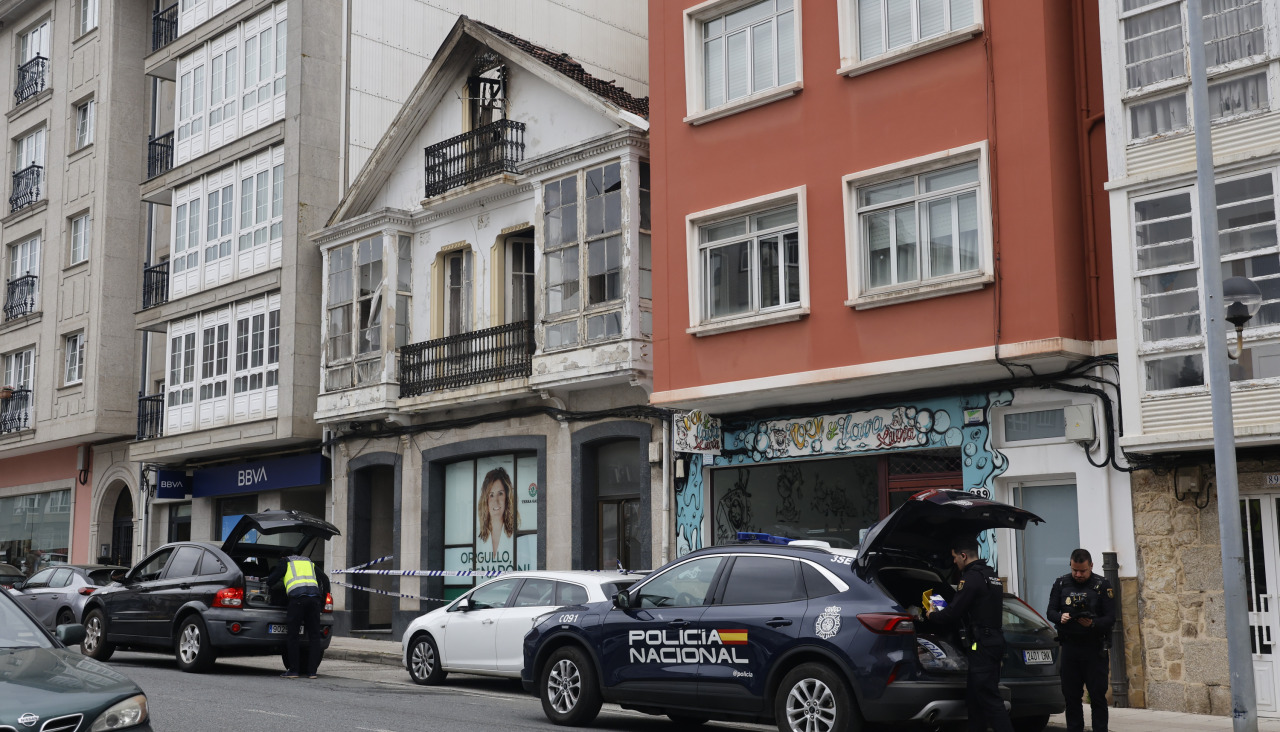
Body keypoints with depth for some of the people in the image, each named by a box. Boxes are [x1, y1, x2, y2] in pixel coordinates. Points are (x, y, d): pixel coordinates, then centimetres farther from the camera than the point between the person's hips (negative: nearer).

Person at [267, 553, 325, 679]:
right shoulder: (310, 563, 30)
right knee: (314, 636, 7)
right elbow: (319, 582, 28)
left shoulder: (286, 562, 20)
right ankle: (312, 671, 5)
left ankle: (294, 670, 4)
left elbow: (270, 580, 20)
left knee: (292, 635, 5)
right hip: (314, 596, 4)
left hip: (298, 597, -4)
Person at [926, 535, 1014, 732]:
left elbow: (953, 613, -15)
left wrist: (932, 615, 6)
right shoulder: (992, 576, 18)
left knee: (990, 700, -11)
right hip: (995, 640, 10)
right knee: (975, 698, 16)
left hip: (982, 645, -10)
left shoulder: (972, 577, -13)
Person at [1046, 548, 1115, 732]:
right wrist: (1060, 617, -14)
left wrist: (1092, 623, -24)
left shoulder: (1102, 585, -2)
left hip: (1094, 649, -3)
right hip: (1069, 646, 3)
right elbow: (1050, 611, 8)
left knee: (1097, 695, -2)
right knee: (1071, 695, 7)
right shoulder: (1061, 584, 7)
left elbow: (1110, 618, -5)